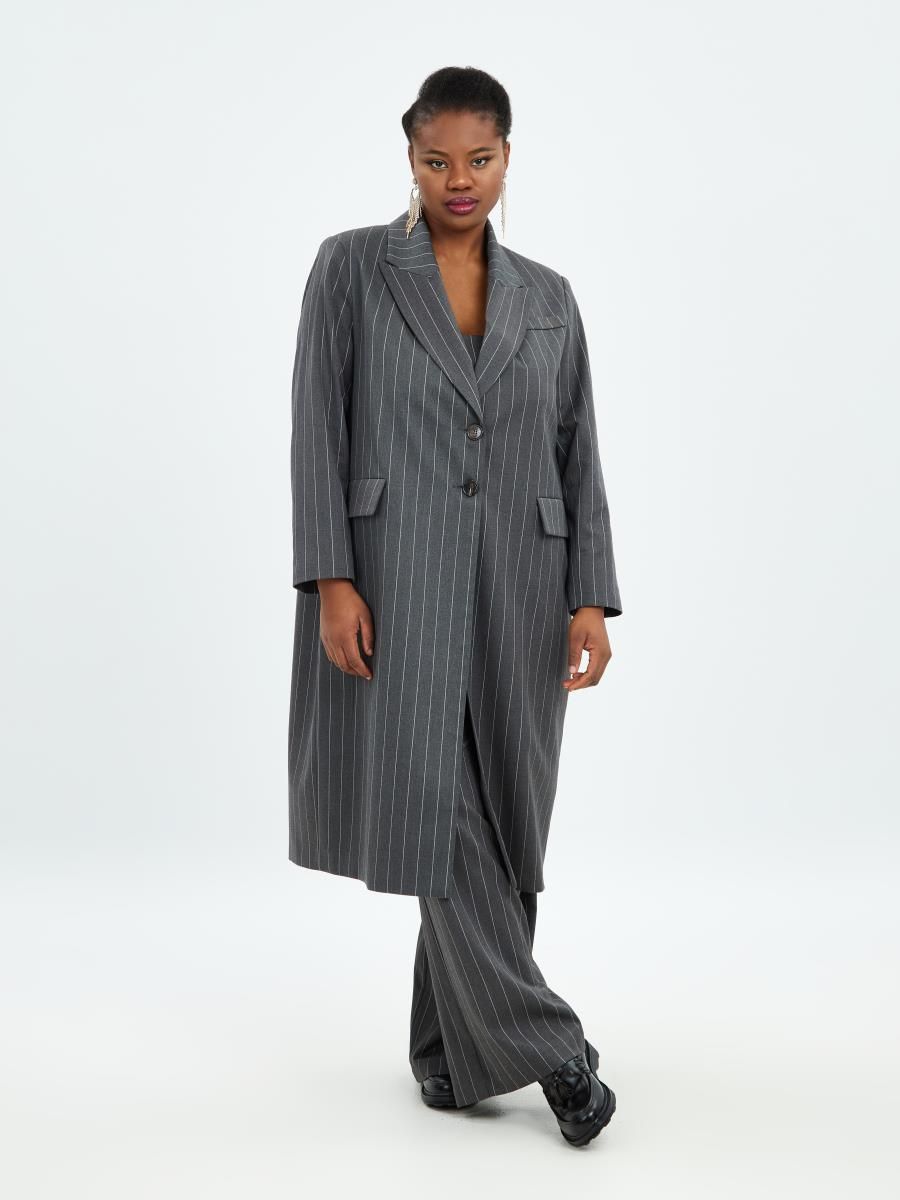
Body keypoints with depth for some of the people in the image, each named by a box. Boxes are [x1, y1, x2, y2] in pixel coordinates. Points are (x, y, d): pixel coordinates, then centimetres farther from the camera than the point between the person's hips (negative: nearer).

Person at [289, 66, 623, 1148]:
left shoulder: (548, 299, 12)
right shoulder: (351, 266, 2)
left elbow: (578, 460, 9)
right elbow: (317, 429, -4)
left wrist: (592, 597, -1)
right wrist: (330, 578, -12)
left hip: (515, 588, 4)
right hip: (396, 579, -3)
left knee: (500, 815, 6)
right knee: (435, 808, -10)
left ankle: (451, 1042, 21)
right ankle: (539, 1044, -2)